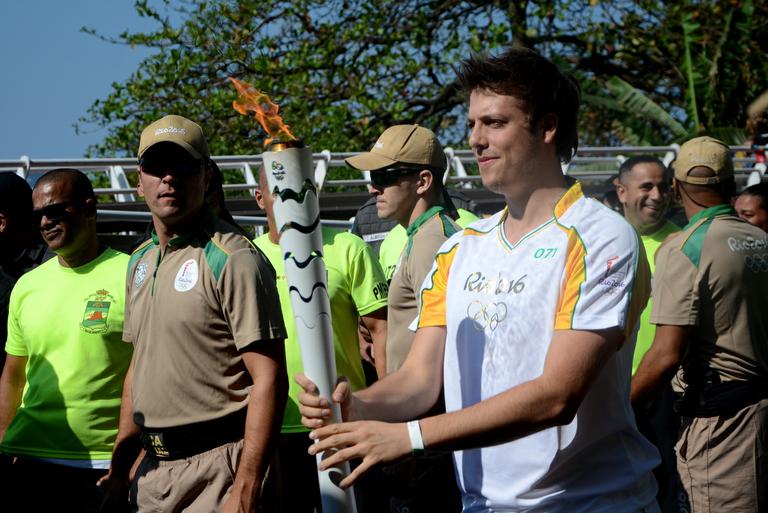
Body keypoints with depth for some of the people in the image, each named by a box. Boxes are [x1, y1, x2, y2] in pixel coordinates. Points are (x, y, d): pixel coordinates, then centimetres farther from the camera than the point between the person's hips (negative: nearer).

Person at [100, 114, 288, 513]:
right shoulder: (140, 262, 13)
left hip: (216, 465, -7)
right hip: (153, 465, 7)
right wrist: (119, 460, 17)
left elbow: (268, 379, -17)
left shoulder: (234, 260, -12)